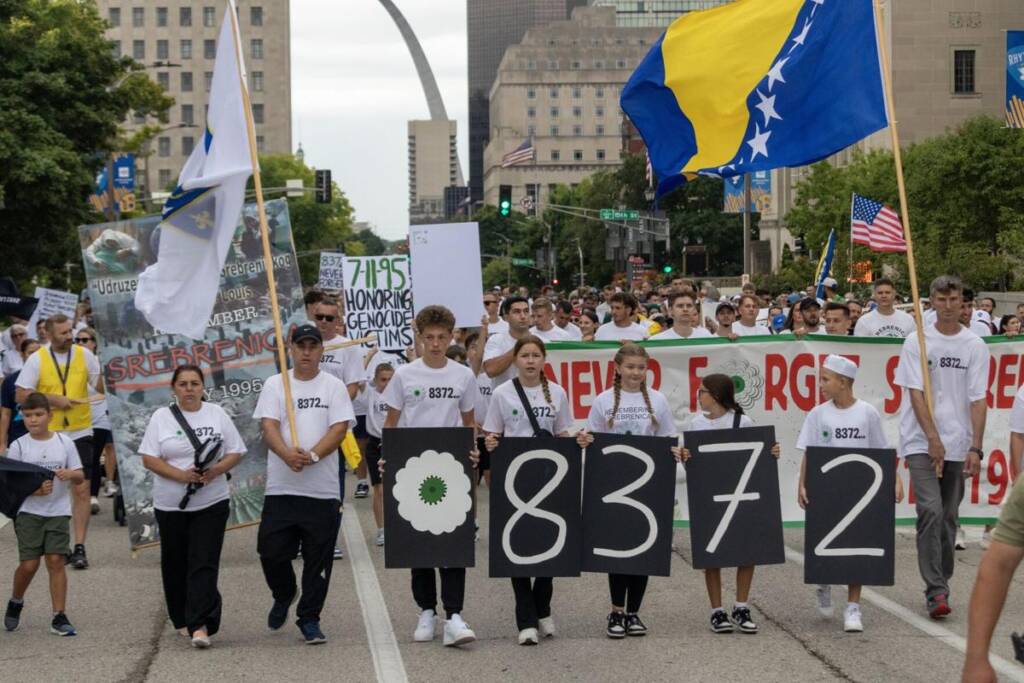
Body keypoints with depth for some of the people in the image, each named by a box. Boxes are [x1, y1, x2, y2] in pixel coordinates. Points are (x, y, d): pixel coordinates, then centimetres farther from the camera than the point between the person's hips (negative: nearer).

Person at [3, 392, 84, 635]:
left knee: (56, 561, -5)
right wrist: (34, 490, -19)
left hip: (58, 512, 1)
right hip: (28, 512, -1)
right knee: (29, 564, -4)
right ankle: (15, 602, 25)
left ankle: (59, 617, -1)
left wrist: (70, 474, -18)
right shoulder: (19, 446, -2)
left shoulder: (64, 442, 2)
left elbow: (80, 477, 5)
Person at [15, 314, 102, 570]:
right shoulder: (37, 359, -3)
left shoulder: (84, 355, 0)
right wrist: (52, 399, -14)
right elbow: (20, 395, -5)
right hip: (49, 434, 0)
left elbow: (102, 386, 3)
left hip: (80, 432, 0)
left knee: (81, 490, -5)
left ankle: (79, 547, -1)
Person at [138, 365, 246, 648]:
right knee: (176, 564, 10)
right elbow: (149, 459, -4)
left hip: (211, 502, -1)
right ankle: (182, 619, 27)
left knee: (204, 564, -11)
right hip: (170, 505, 1)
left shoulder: (217, 414, 5)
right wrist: (181, 475, -18)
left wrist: (217, 470, -15)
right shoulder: (161, 418, 3)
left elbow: (236, 452, 5)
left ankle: (200, 625, -18)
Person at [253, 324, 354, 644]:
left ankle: (309, 618, 14)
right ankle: (284, 595, 30)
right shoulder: (274, 385, 6)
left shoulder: (334, 386, 5)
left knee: (318, 559, 2)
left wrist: (313, 455, -21)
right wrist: (288, 455, -24)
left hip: (323, 489, -1)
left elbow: (339, 429, -5)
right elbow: (268, 426, -5)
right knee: (271, 552, 0)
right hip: (281, 488, 1)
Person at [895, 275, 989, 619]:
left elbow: (978, 400, 1)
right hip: (921, 443, -2)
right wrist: (933, 439, -13)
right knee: (931, 511, -15)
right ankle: (936, 591, -16)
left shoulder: (975, 345, 3)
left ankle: (941, 584, 22)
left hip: (958, 445, 3)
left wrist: (976, 448, -7)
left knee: (948, 517, 9)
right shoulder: (916, 341, -1)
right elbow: (916, 393, -5)